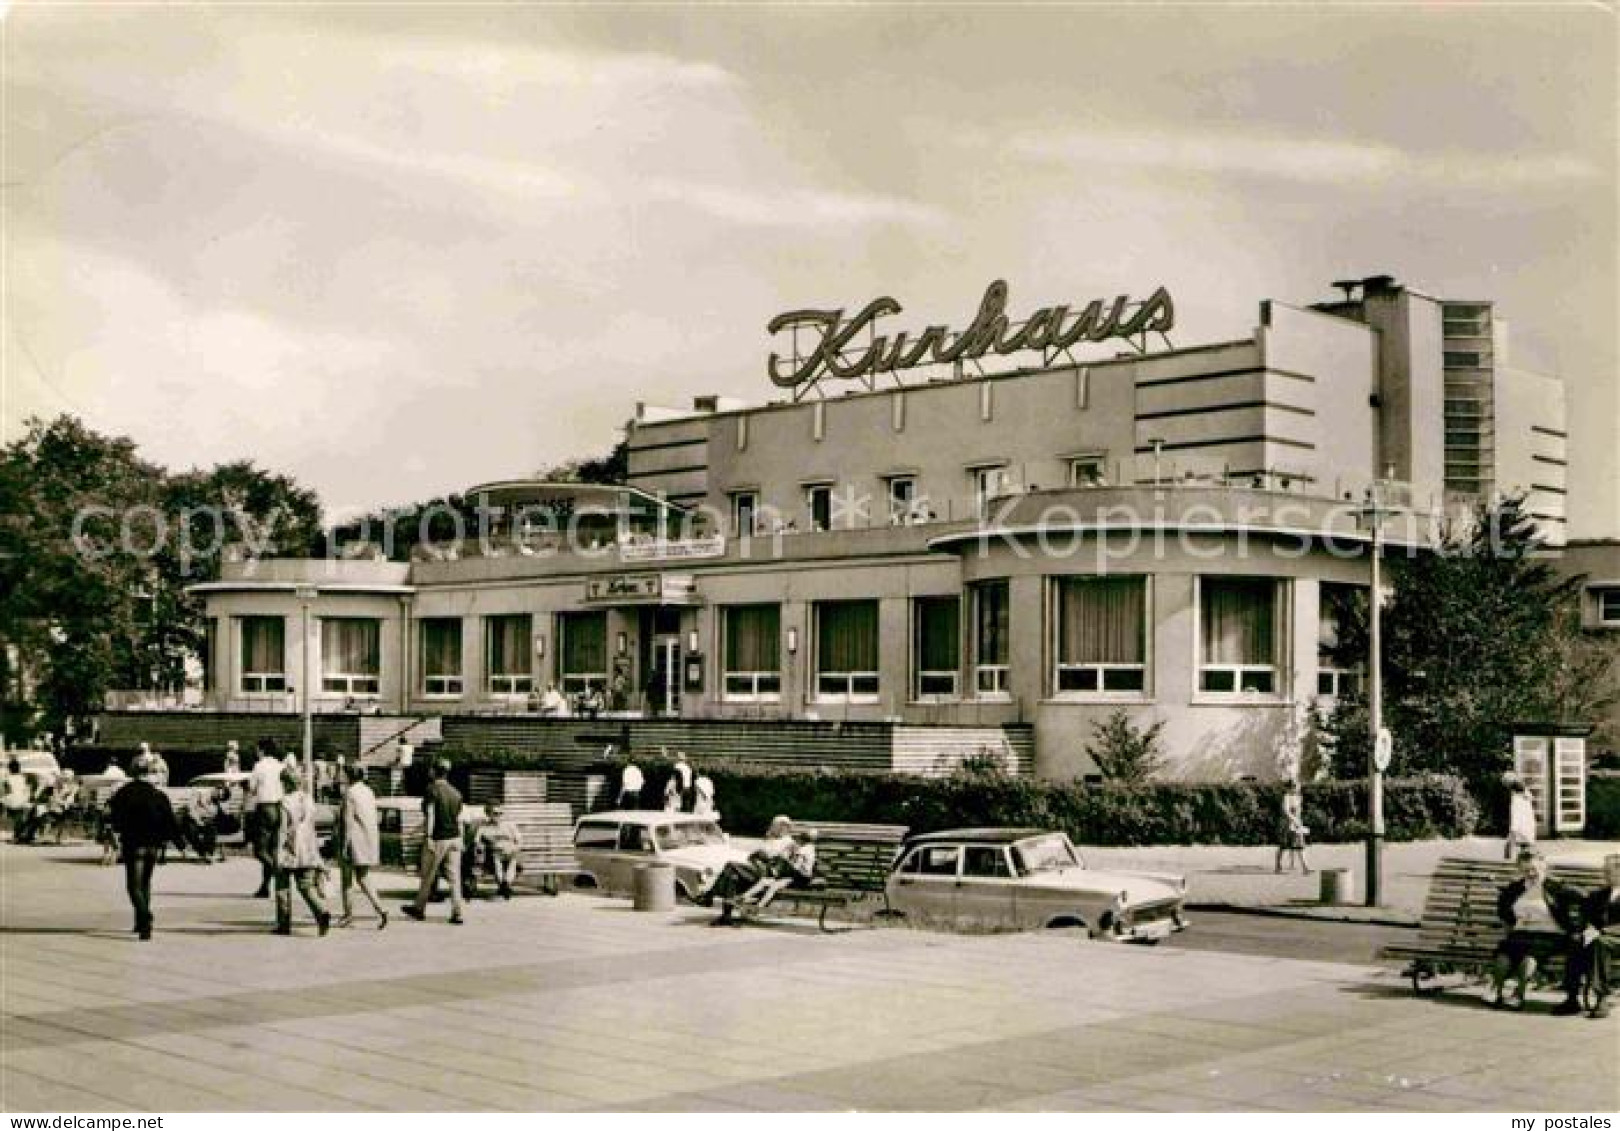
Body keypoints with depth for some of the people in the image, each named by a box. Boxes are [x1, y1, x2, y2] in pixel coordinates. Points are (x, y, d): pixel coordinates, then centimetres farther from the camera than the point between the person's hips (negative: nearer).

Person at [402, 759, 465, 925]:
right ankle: (456, 913, -4)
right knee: (454, 877, 2)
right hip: (454, 838, 5)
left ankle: (419, 908, 23)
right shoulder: (456, 793, 10)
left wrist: (428, 837, -16)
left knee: (428, 876, 10)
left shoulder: (432, 790, -9)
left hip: (437, 838, -5)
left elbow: (430, 816, -15)